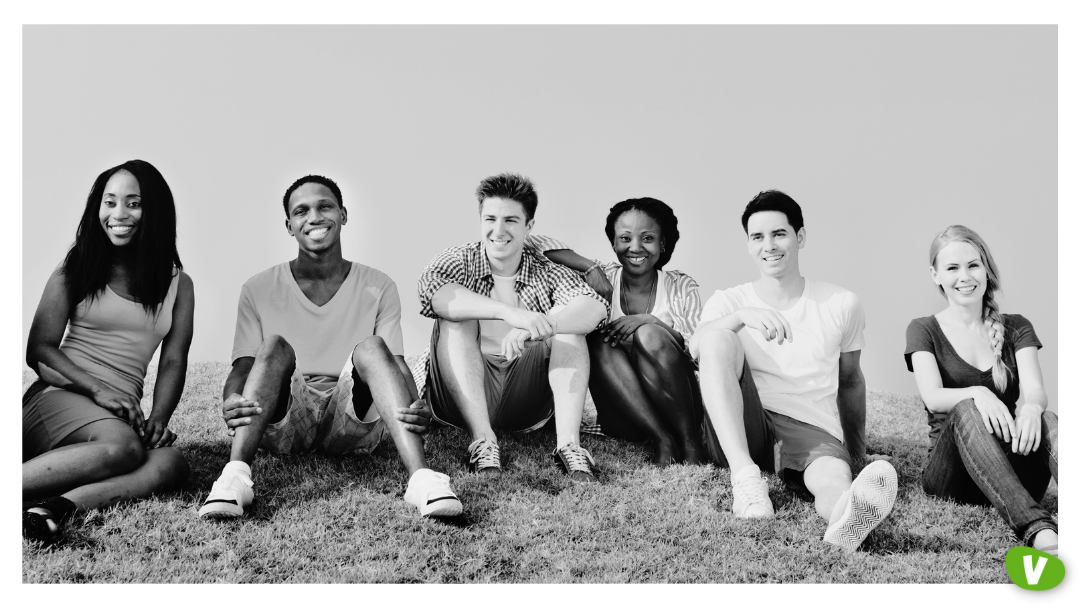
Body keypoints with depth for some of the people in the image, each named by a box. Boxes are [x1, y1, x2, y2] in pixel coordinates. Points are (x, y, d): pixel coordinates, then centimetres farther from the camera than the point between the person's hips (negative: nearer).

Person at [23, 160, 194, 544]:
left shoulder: (178, 285, 13)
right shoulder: (74, 271, 8)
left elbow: (173, 363, 7)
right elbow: (38, 350, 2)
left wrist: (158, 419, -13)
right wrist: (97, 389, -15)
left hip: (123, 411, 3)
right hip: (59, 397, -3)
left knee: (172, 464, -32)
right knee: (122, 448, -37)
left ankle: (57, 506, -46)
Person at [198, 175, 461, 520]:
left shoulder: (378, 288, 8)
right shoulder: (259, 290, 7)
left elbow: (395, 364, -2)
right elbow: (243, 366, 0)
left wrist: (415, 409, -26)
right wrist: (231, 402, -26)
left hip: (353, 421, 0)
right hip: (283, 420, 0)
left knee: (370, 347, -27)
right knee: (275, 344, -26)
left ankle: (420, 479, -45)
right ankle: (235, 474, -43)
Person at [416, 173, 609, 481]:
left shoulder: (546, 272, 5)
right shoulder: (460, 260, 1)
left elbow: (595, 306, -16)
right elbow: (430, 288, -25)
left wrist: (538, 327, -36)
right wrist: (509, 313, -38)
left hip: (526, 404, 1)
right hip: (463, 400, -1)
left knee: (567, 318, -14)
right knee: (455, 319, -22)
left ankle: (568, 443, -27)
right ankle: (483, 440, -32)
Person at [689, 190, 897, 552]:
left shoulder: (842, 304, 12)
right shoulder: (728, 302, 10)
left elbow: (850, 381, 23)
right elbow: (695, 349, -10)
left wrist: (857, 451, 25)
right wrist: (742, 316, -27)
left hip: (814, 431, 0)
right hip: (742, 429, 1)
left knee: (835, 481, -37)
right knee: (718, 336, -25)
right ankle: (744, 475, -36)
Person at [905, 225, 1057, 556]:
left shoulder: (1016, 329, 15)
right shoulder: (924, 330, 9)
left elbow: (1035, 389, -4)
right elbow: (933, 398, -10)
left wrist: (1031, 408, -30)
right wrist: (977, 393, -33)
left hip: (1014, 473, 2)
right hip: (951, 475, -2)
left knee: (1046, 418, -31)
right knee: (966, 410, -34)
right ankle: (1036, 529, -56)